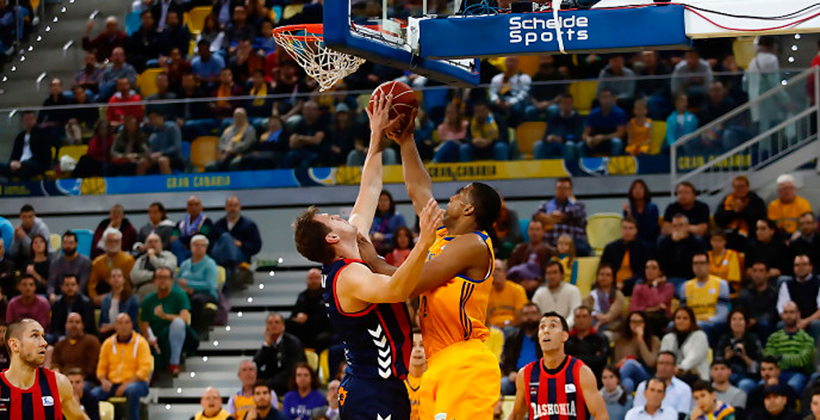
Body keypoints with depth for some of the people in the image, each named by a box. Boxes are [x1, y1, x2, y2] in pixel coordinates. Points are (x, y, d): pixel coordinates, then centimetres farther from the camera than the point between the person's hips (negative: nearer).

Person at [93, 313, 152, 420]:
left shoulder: (140, 342, 1)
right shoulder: (108, 343, 12)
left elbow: (145, 369, -8)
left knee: (132, 390, -40)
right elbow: (101, 368, 16)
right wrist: (103, 380, -8)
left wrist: (126, 384, -18)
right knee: (92, 394, -25)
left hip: (136, 382, -3)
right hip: (113, 384, 3)